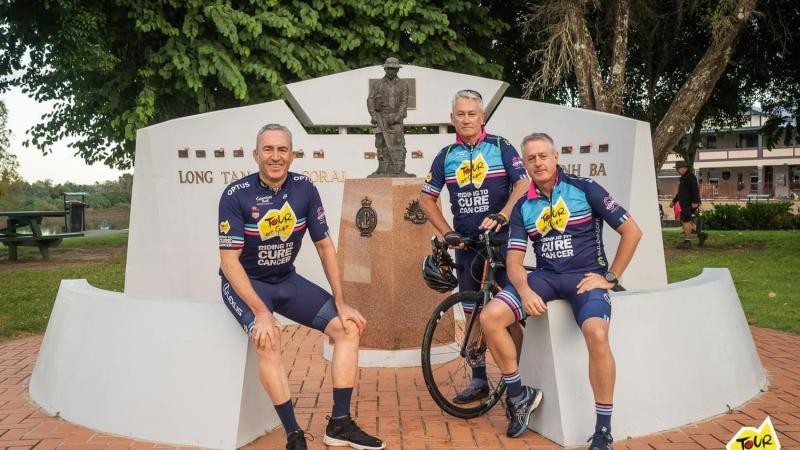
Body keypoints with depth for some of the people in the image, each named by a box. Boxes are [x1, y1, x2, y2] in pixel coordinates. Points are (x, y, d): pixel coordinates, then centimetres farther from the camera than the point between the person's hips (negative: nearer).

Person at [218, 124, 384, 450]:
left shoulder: (304, 189, -8)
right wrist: (261, 313, -30)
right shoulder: (236, 195, -20)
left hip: (287, 280, 5)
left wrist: (340, 303, -4)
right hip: (244, 283, -5)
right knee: (268, 338, -33)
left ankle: (340, 423, 1)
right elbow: (229, 261, -21)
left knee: (348, 328, -7)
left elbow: (324, 246, -1)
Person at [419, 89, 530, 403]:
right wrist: (447, 232, 0)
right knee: (473, 313, 9)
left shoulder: (500, 147, -1)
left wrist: (502, 216, -24)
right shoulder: (446, 156, 6)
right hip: (466, 244, 3)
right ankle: (479, 380, 20)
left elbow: (523, 185, -9)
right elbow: (426, 199, 11)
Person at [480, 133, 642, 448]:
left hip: (585, 276, -4)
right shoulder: (523, 207, 8)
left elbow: (632, 231, -1)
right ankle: (519, 396, 3)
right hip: (545, 276, 4)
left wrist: (610, 277, -5)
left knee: (597, 335, -33)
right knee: (490, 317, -17)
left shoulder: (584, 189, -2)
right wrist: (525, 291, -18)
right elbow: (514, 259, 3)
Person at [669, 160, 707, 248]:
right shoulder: (684, 177, 20)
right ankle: (701, 234, 13)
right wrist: (674, 201, 24)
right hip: (685, 204, 10)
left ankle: (687, 242, -4)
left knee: (686, 221, -8)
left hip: (690, 204, -10)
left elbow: (695, 189, -21)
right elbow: (680, 192, 27)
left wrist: (695, 202, -27)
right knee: (684, 221, 9)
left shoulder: (690, 176, -11)